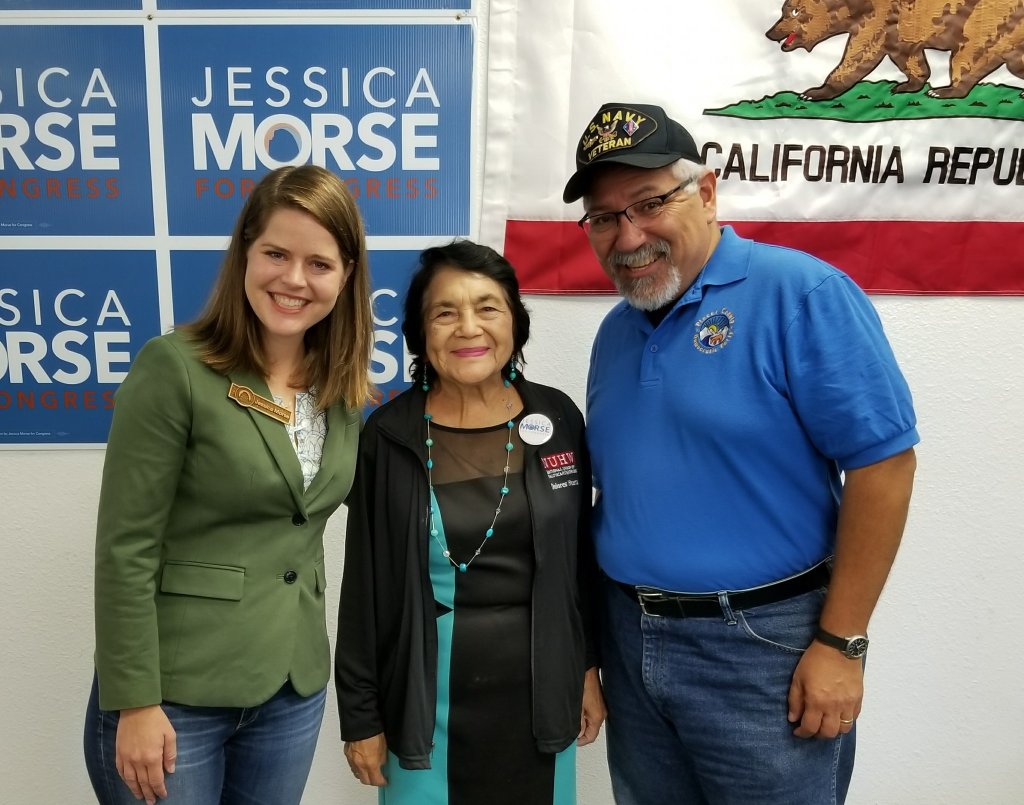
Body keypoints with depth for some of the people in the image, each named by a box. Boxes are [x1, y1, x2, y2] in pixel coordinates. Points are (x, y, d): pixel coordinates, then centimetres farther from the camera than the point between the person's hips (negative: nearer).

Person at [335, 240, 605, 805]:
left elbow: (581, 558, 5)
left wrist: (588, 668, 7)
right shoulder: (388, 435, -9)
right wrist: (361, 713, -1)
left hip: (540, 688, 2)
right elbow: (364, 586, -4)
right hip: (430, 694, -2)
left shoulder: (557, 419, -4)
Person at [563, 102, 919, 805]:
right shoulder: (615, 331, 7)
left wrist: (840, 644, -16)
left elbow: (883, 462, -17)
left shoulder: (801, 293, -15)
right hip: (629, 641, 7)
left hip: (762, 645, -6)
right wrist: (590, 639, 10)